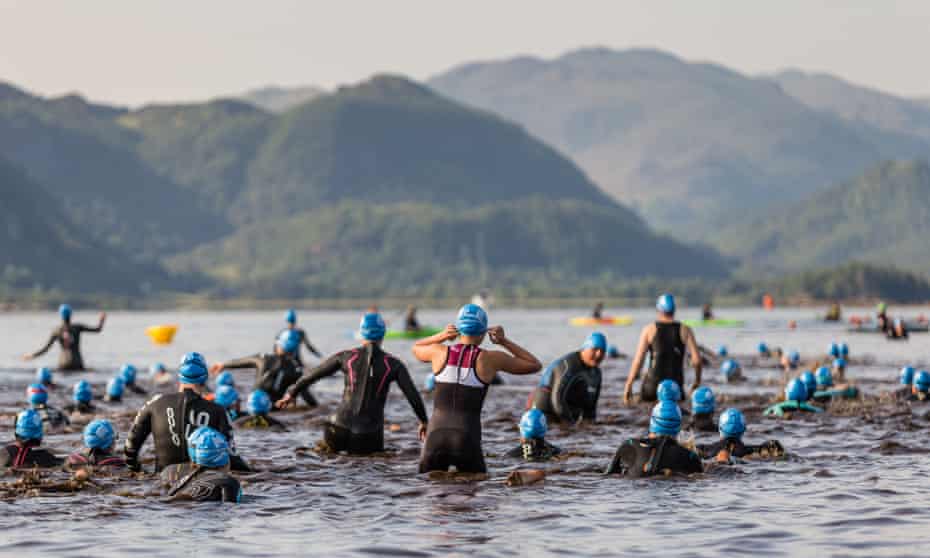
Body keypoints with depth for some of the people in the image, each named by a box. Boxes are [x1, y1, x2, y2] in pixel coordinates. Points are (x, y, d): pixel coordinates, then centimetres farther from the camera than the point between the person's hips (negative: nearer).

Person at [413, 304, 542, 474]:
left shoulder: (440, 352, 5)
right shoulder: (490, 359, 0)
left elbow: (416, 348, 31)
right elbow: (535, 365, 13)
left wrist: (442, 336, 15)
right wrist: (505, 342, 12)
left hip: (436, 437, 2)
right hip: (467, 440, -2)